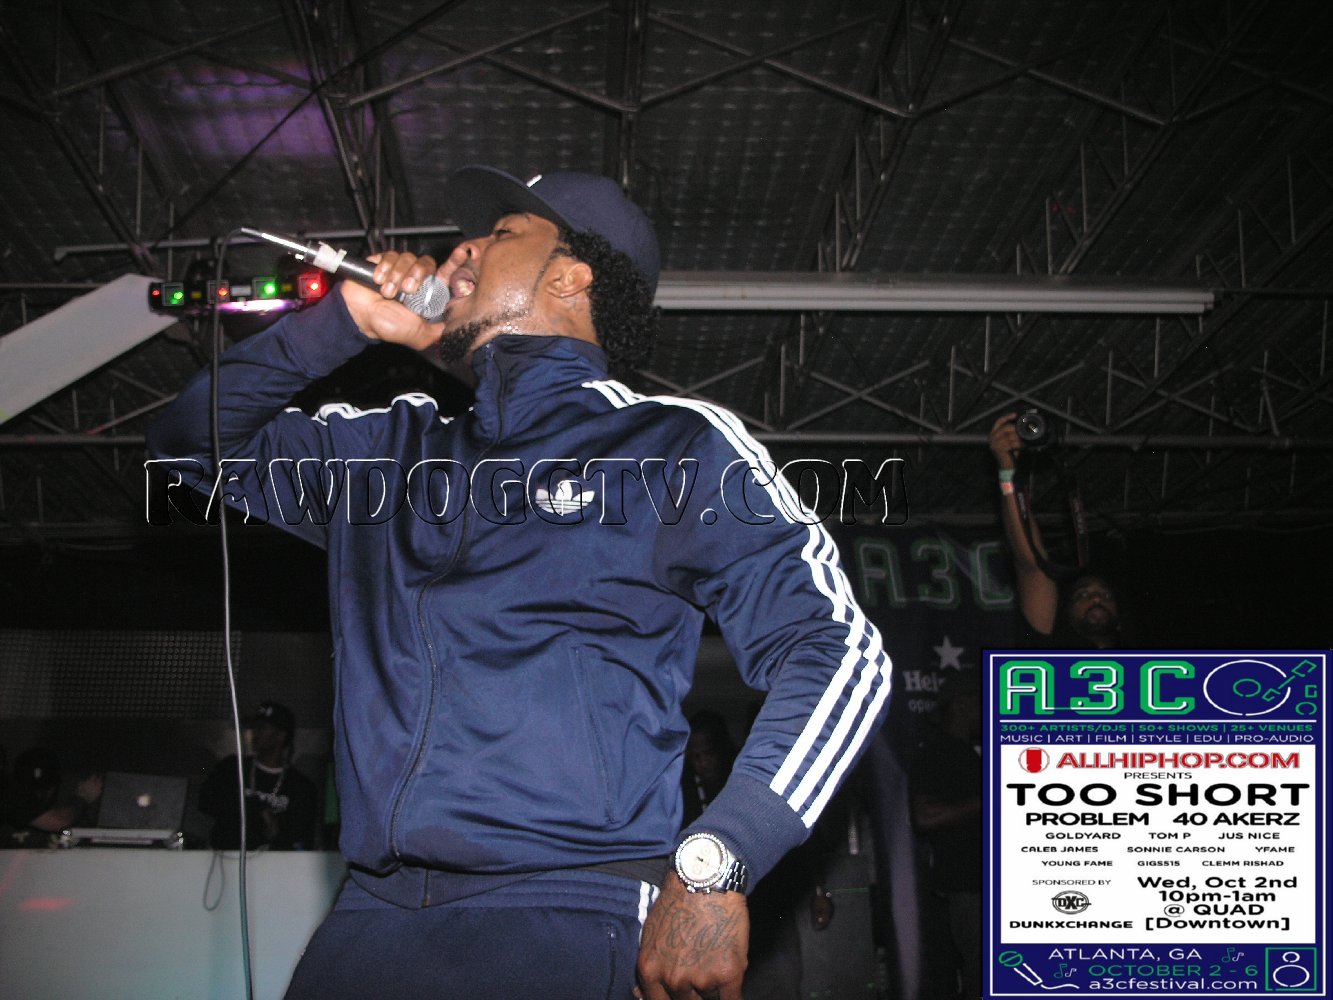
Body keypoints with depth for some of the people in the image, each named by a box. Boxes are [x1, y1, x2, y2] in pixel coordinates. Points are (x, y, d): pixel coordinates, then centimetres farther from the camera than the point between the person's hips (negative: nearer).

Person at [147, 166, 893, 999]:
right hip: (370, 918, 5)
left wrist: (711, 868, -17)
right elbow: (198, 439, 29)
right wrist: (345, 321, 15)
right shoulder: (396, 450, 21)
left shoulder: (678, 446, 4)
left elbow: (838, 652, -4)